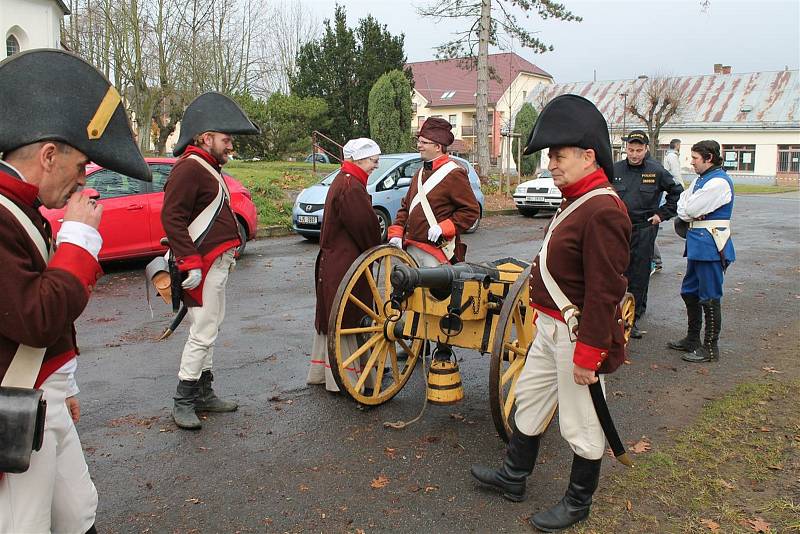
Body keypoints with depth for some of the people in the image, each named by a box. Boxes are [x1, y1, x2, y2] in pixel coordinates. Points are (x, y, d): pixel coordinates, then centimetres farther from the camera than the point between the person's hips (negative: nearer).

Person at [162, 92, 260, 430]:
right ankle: (183, 402, 5)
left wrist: (229, 252, 21)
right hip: (202, 268, -11)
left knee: (208, 331, 16)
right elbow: (171, 218, -22)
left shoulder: (209, 168, 19)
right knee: (203, 333, -6)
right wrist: (191, 264, -26)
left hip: (216, 265, 11)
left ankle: (204, 393, 26)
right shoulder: (189, 168, -14)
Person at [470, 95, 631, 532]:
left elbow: (604, 292, -26)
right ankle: (513, 477, 39)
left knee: (581, 425, 9)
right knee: (529, 397, 21)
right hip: (550, 328, 10)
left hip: (577, 335, -10)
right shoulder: (577, 201, 9)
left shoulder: (602, 211, -23)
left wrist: (588, 354, -24)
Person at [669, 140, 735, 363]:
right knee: (689, 292, 18)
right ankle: (692, 340, 31)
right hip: (698, 243, 10)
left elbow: (690, 209, -18)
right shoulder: (701, 179, 15)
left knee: (710, 298, -2)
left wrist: (686, 207, 3)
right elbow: (683, 209, 13)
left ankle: (710, 348, 8)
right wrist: (687, 213, -8)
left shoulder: (718, 182, -16)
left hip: (711, 246, -10)